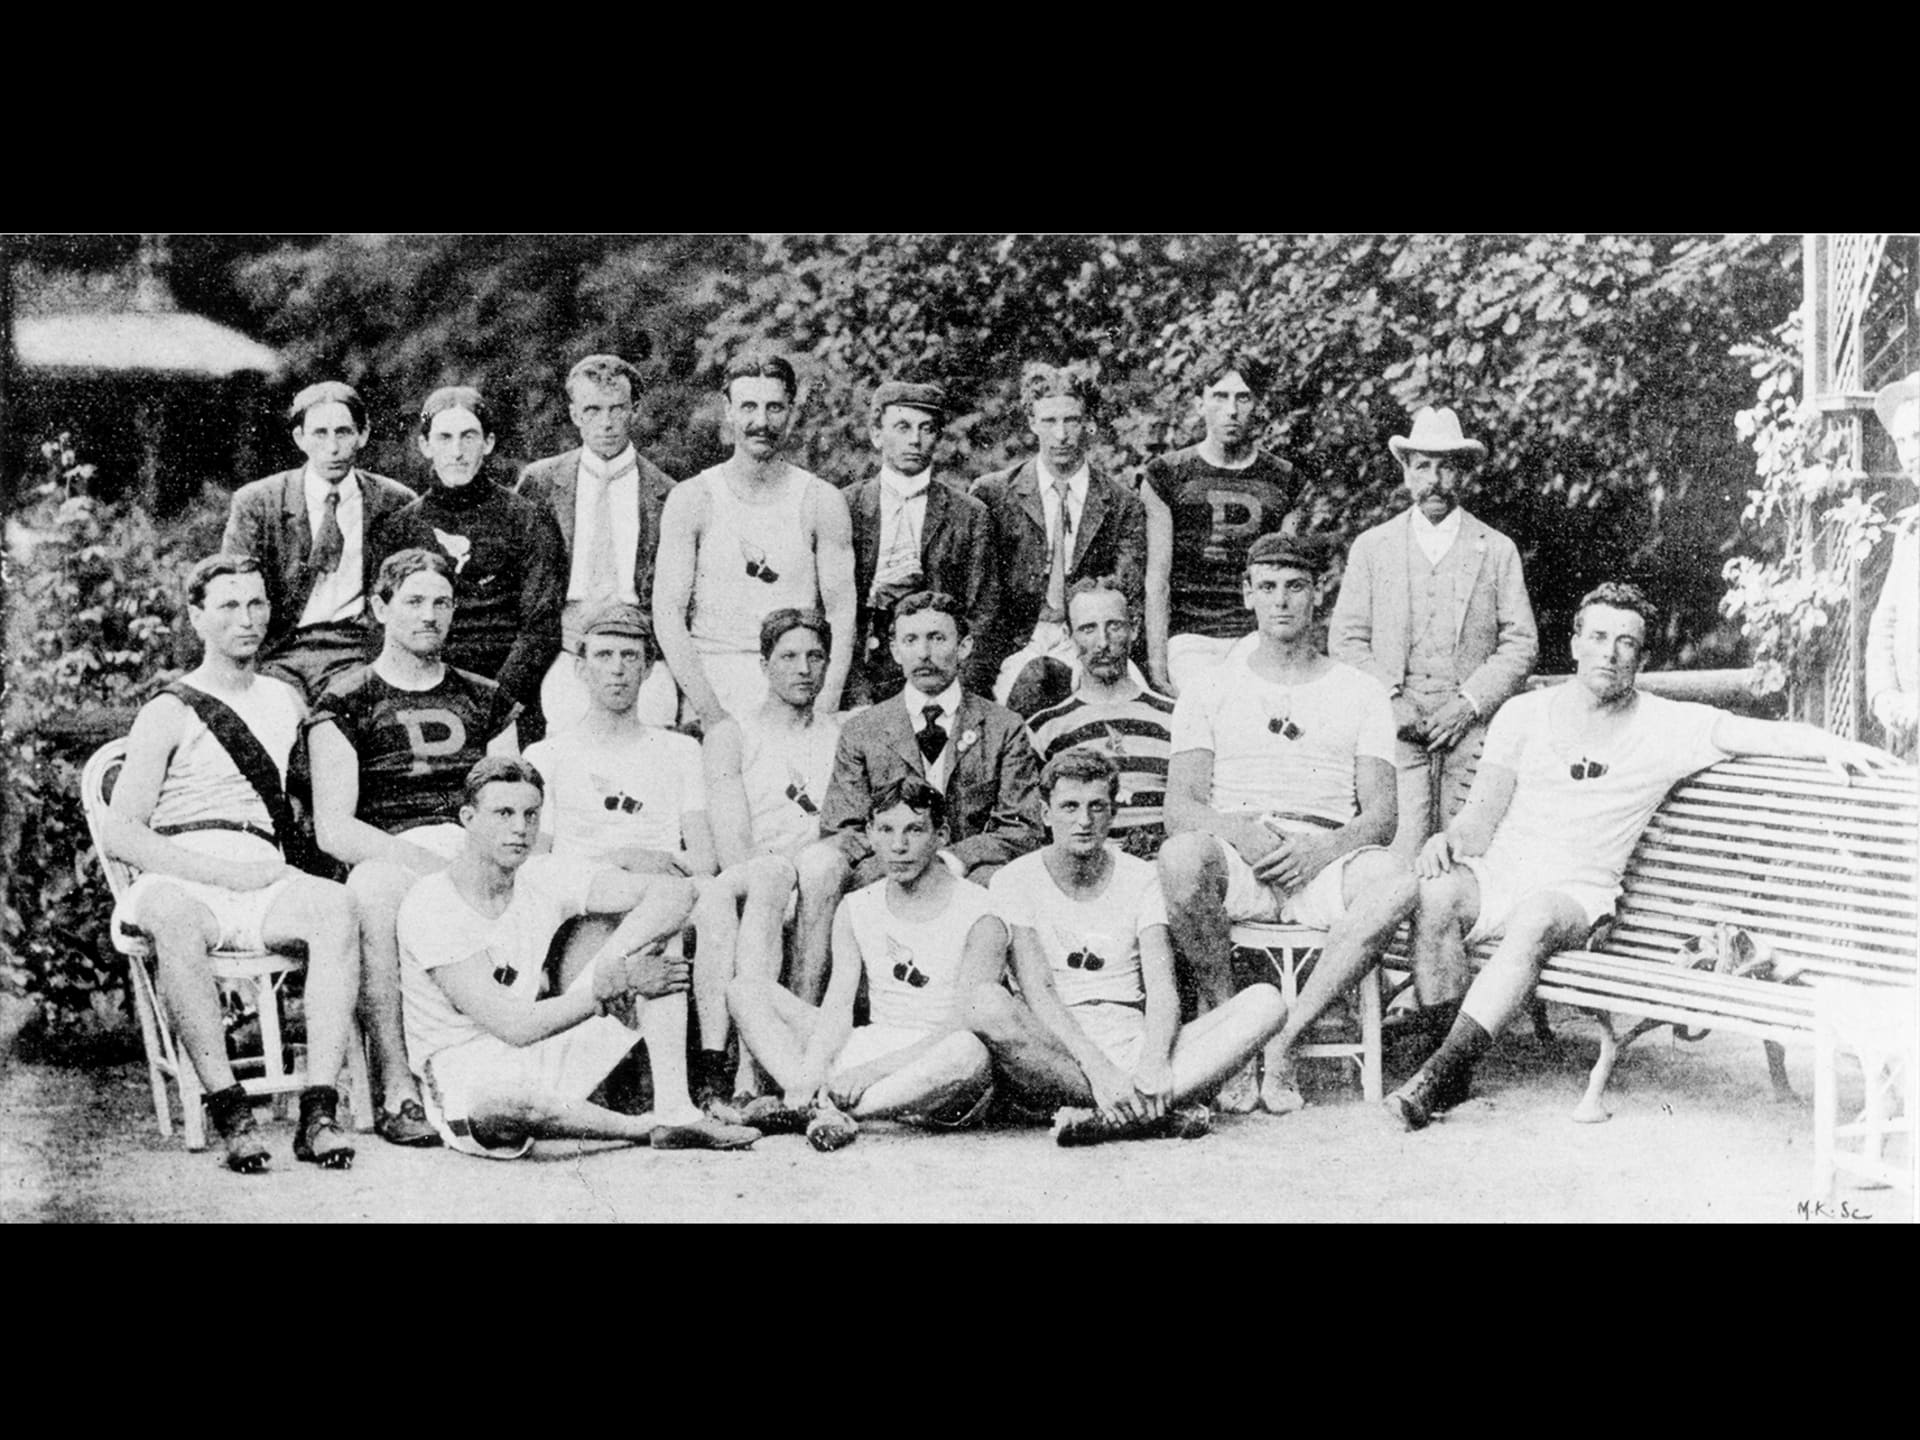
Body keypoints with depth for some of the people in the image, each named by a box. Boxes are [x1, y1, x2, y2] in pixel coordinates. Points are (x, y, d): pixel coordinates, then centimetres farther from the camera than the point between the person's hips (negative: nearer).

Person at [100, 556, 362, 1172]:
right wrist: (221, 871, -13)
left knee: (336, 907, -31)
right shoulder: (169, 712, 8)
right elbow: (121, 834, -1)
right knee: (176, 921, -39)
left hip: (263, 879, 3)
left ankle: (318, 1111, -36)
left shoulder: (287, 700, 22)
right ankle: (229, 1110, -36)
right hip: (181, 880, -3)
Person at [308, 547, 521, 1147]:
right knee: (374, 892, -40)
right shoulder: (347, 701, 12)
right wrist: (418, 860, -15)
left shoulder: (486, 701, 24)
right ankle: (397, 1094, -37)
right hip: (389, 859, -2)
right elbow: (333, 830, 0)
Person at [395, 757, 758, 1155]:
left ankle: (674, 1109, -18)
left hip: (546, 1058, 6)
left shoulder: (543, 878, -2)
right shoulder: (430, 908, -18)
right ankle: (645, 1127, -16)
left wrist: (613, 960, -25)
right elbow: (514, 1027, -22)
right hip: (463, 1074, -6)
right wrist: (613, 984, -18)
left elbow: (676, 892, -9)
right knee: (493, 1104, -44)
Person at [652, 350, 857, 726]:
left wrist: (822, 714, -10)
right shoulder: (691, 500, 3)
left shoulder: (822, 502, 5)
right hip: (712, 687, 0)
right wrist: (713, 715, -11)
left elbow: (841, 614, 2)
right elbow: (668, 614, -2)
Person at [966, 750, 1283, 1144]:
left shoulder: (1141, 878, 10)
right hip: (1055, 1059, -3)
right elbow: (1037, 992, -10)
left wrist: (1154, 1063, -24)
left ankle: (1116, 1117, -34)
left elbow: (1162, 989, -2)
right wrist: (1098, 1068, -26)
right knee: (985, 1003, -35)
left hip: (1135, 1047, 3)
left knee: (1265, 1001, -19)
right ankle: (1162, 1111, -34)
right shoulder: (1016, 881, 3)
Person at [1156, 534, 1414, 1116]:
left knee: (1393, 882, -34)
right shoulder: (1210, 689, 18)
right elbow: (1180, 808, 6)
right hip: (1235, 860, 0)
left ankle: (1284, 1040, -26)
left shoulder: (1360, 693, 18)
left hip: (1324, 861, 1)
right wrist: (1240, 830, -17)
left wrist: (1320, 849, -15)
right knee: (1182, 855, -37)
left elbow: (1381, 816, 7)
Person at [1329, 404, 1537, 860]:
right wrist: (1388, 700, -6)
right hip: (1394, 726, 0)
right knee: (1399, 859, -14)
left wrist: (1469, 703, -7)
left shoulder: (1497, 550, 13)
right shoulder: (1372, 547, 14)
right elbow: (1346, 639, 9)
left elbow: (1521, 643, 7)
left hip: (1470, 726, 0)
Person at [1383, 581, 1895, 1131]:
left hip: (1575, 891, -2)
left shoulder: (1669, 728, 3)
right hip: (1496, 873, 2)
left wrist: (1832, 745, -22)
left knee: (1536, 920, -37)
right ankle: (1454, 1076, -21)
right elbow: (1482, 814, 8)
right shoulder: (1524, 714, 9)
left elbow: (1764, 734, -4)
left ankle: (1439, 1070, -35)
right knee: (1435, 895, -31)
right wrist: (1450, 838, -13)